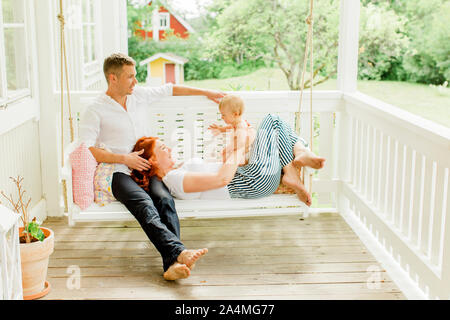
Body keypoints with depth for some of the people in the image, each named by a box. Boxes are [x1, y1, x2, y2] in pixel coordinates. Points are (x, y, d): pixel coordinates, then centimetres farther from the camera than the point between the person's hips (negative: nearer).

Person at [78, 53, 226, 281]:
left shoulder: (140, 95, 17)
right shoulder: (95, 111, 1)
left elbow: (170, 89, 31)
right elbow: (86, 150, -8)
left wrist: (205, 92, 33)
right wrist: (124, 158, -12)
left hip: (146, 168, 4)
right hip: (118, 172, -4)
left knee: (164, 198, -30)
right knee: (144, 203, -35)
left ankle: (172, 264, -46)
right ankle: (179, 252, -51)